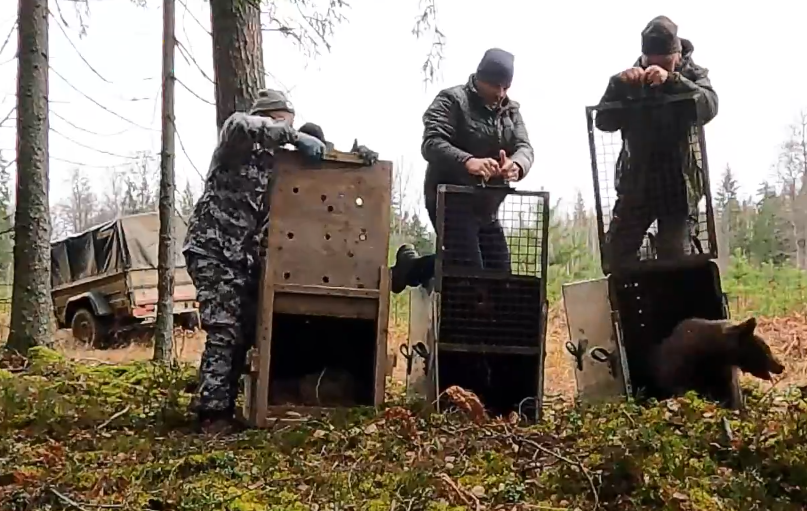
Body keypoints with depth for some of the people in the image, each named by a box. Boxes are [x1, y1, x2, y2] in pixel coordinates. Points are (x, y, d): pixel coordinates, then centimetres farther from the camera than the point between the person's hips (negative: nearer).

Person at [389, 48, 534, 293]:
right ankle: (412, 266, 10)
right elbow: (431, 143, -21)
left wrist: (517, 165, -25)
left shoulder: (511, 110, 13)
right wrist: (467, 161, -40)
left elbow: (525, 147, 1)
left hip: (487, 207, 7)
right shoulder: (452, 100, -8)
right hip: (450, 201, -7)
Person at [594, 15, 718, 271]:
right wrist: (618, 84, -20)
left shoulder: (693, 75, 4)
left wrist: (671, 80, -30)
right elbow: (604, 122, -4)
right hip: (636, 183, 2)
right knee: (615, 258, 0)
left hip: (679, 185, -2)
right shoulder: (630, 81, 7)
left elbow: (709, 107, -17)